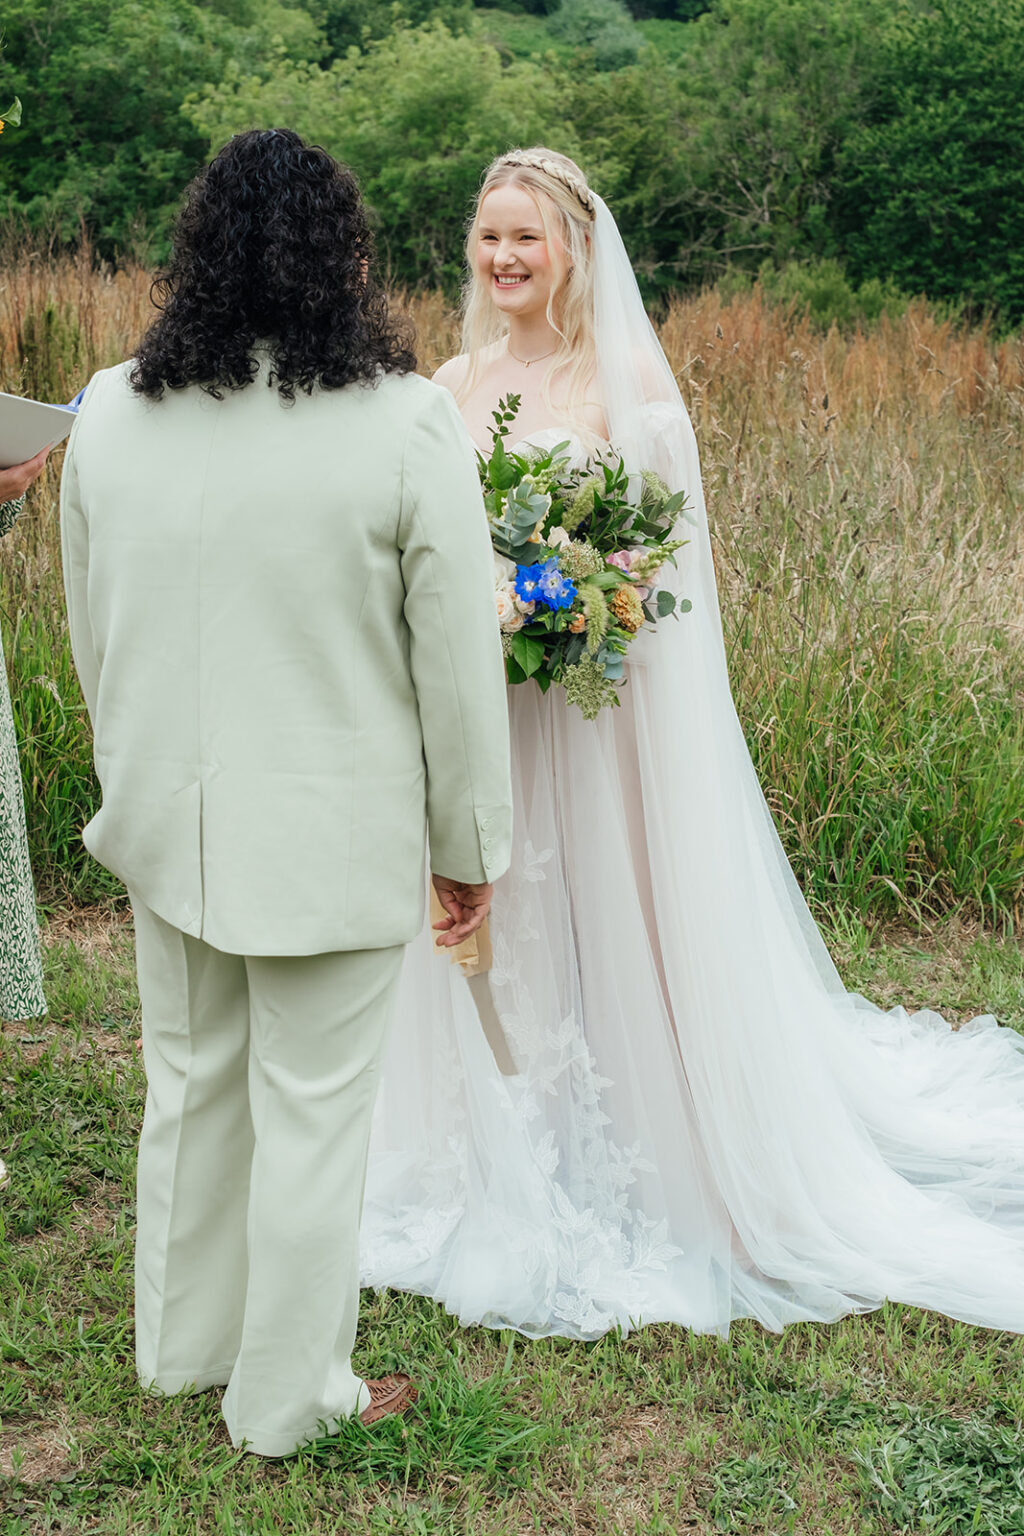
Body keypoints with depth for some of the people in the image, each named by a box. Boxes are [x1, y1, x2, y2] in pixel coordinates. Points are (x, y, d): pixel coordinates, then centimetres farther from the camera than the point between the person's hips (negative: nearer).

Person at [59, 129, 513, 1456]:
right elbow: (457, 665, -12)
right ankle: (288, 1399, 27)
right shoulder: (404, 423, -15)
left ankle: (183, 1346, 40)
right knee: (311, 1118, 10)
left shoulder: (108, 414, -2)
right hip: (333, 838, -4)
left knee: (187, 1086, 21)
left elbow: (90, 636, 8)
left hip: (167, 825, 5)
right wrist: (468, 844, 0)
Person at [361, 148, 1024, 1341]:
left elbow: (665, 542, -7)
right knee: (494, 929, 11)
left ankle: (633, 1162, 21)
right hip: (473, 699, 5)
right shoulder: (454, 382, 9)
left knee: (616, 922, 3)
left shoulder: (628, 372, -5)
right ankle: (506, 1164, 27)